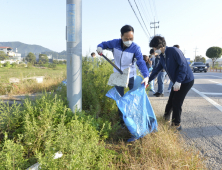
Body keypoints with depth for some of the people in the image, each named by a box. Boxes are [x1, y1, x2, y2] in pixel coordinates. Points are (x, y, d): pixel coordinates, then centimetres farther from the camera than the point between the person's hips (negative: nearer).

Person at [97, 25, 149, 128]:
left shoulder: (135, 48, -23)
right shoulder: (115, 43, -17)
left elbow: (141, 63, -29)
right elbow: (104, 44, 2)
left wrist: (146, 76, -43)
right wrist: (100, 47, -22)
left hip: (131, 76, -2)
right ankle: (122, 119, 28)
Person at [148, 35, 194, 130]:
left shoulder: (174, 51, -20)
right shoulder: (162, 57, 6)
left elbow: (183, 65, -26)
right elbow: (157, 71, 15)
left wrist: (178, 81, -30)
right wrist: (148, 80, 13)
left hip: (186, 81, -8)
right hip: (177, 82, 8)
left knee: (177, 102, -4)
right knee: (171, 100, 15)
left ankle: (176, 124, 11)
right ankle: (166, 116, 35)